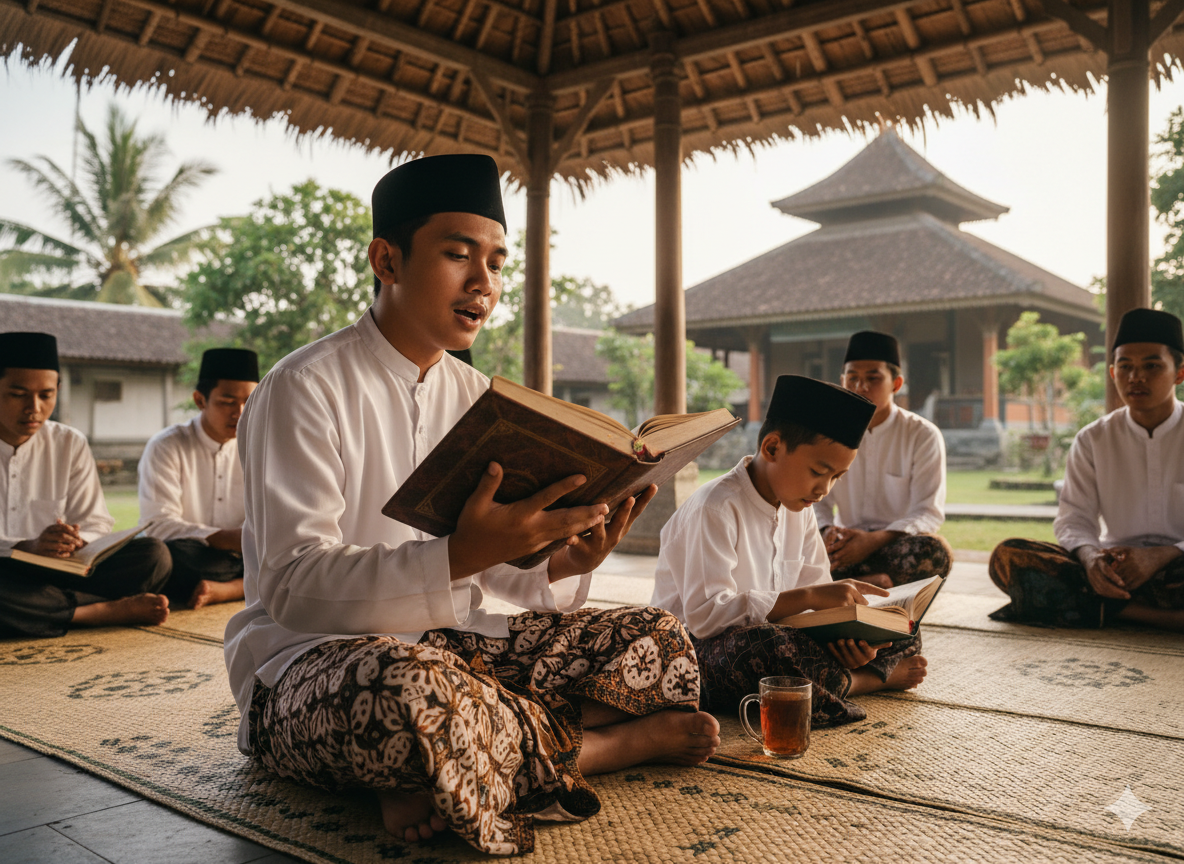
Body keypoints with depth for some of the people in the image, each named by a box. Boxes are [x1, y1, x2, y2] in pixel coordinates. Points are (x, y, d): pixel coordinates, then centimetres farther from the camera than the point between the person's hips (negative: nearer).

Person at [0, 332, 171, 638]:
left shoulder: (70, 444, 10)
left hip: (54, 574, 3)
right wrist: (28, 546, -28)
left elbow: (96, 523, 6)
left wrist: (76, 542, -18)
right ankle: (110, 610, -22)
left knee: (153, 555, -17)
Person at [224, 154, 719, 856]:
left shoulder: (476, 397, 11)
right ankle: (622, 741, -14)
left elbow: (503, 572, 9)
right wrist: (459, 556, -35)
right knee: (413, 689, -41)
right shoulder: (306, 388, -11)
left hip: (453, 645, 7)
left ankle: (439, 780, -17)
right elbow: (292, 587, -21)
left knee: (658, 644, -8)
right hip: (312, 660, -6)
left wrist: (565, 565, -16)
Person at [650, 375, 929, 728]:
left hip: (774, 636, 7)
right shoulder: (714, 509, -20)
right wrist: (808, 597, -32)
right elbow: (705, 614, -30)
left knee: (901, 637, 4)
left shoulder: (800, 511, 7)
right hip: (698, 653, -7)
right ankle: (879, 678, -14)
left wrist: (847, 634, -16)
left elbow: (819, 603, 7)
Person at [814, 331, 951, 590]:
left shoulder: (923, 435, -1)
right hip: (847, 542, 2)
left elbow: (929, 511, -8)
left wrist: (875, 540, -26)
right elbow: (816, 500, 7)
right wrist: (826, 531, -19)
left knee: (934, 551, -37)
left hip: (900, 541, -2)